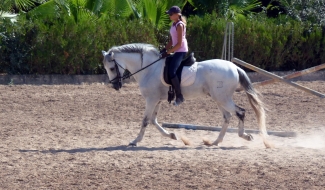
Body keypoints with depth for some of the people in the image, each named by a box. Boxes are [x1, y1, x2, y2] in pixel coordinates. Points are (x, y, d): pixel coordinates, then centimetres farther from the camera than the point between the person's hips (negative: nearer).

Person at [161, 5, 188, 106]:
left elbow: (179, 43, -19)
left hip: (181, 51, -11)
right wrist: (165, 50, 7)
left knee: (171, 71, -24)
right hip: (177, 51, 11)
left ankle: (179, 96, -22)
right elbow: (171, 41, 17)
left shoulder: (180, 25, -15)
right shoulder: (173, 25, 12)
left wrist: (168, 52, -19)